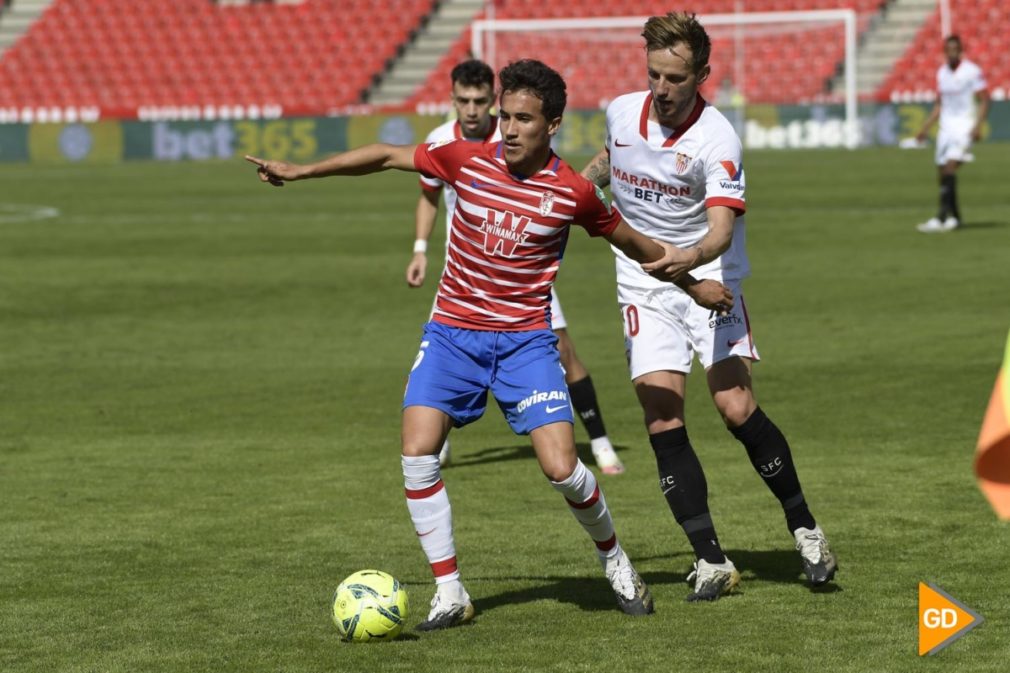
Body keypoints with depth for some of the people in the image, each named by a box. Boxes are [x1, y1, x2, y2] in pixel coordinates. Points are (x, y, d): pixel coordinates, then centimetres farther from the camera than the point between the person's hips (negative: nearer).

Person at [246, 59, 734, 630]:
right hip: (453, 332, 2)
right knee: (417, 453, -15)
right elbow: (388, 156, 6)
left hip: (526, 340, -2)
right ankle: (450, 594, -4)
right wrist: (301, 171, 8)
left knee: (561, 468, -13)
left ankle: (614, 559, 18)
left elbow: (633, 243, 8)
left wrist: (692, 284, 17)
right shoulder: (468, 160, -5)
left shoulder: (574, 192, -8)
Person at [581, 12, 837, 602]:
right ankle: (711, 559, -6)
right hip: (644, 289, 4)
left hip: (709, 281, -4)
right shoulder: (622, 112, -1)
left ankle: (805, 527, 7)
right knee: (663, 418, -11)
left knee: (737, 408, -15)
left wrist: (691, 256, -50)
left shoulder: (717, 139, -19)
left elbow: (722, 227, -32)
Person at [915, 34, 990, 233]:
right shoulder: (942, 73, 11)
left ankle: (941, 218, -24)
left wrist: (977, 126, -18)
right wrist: (925, 128, 14)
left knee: (950, 168, -20)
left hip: (965, 125, -7)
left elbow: (984, 101, -6)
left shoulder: (972, 72, -7)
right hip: (946, 125, 7)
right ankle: (954, 217, 17)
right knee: (942, 173, 4)